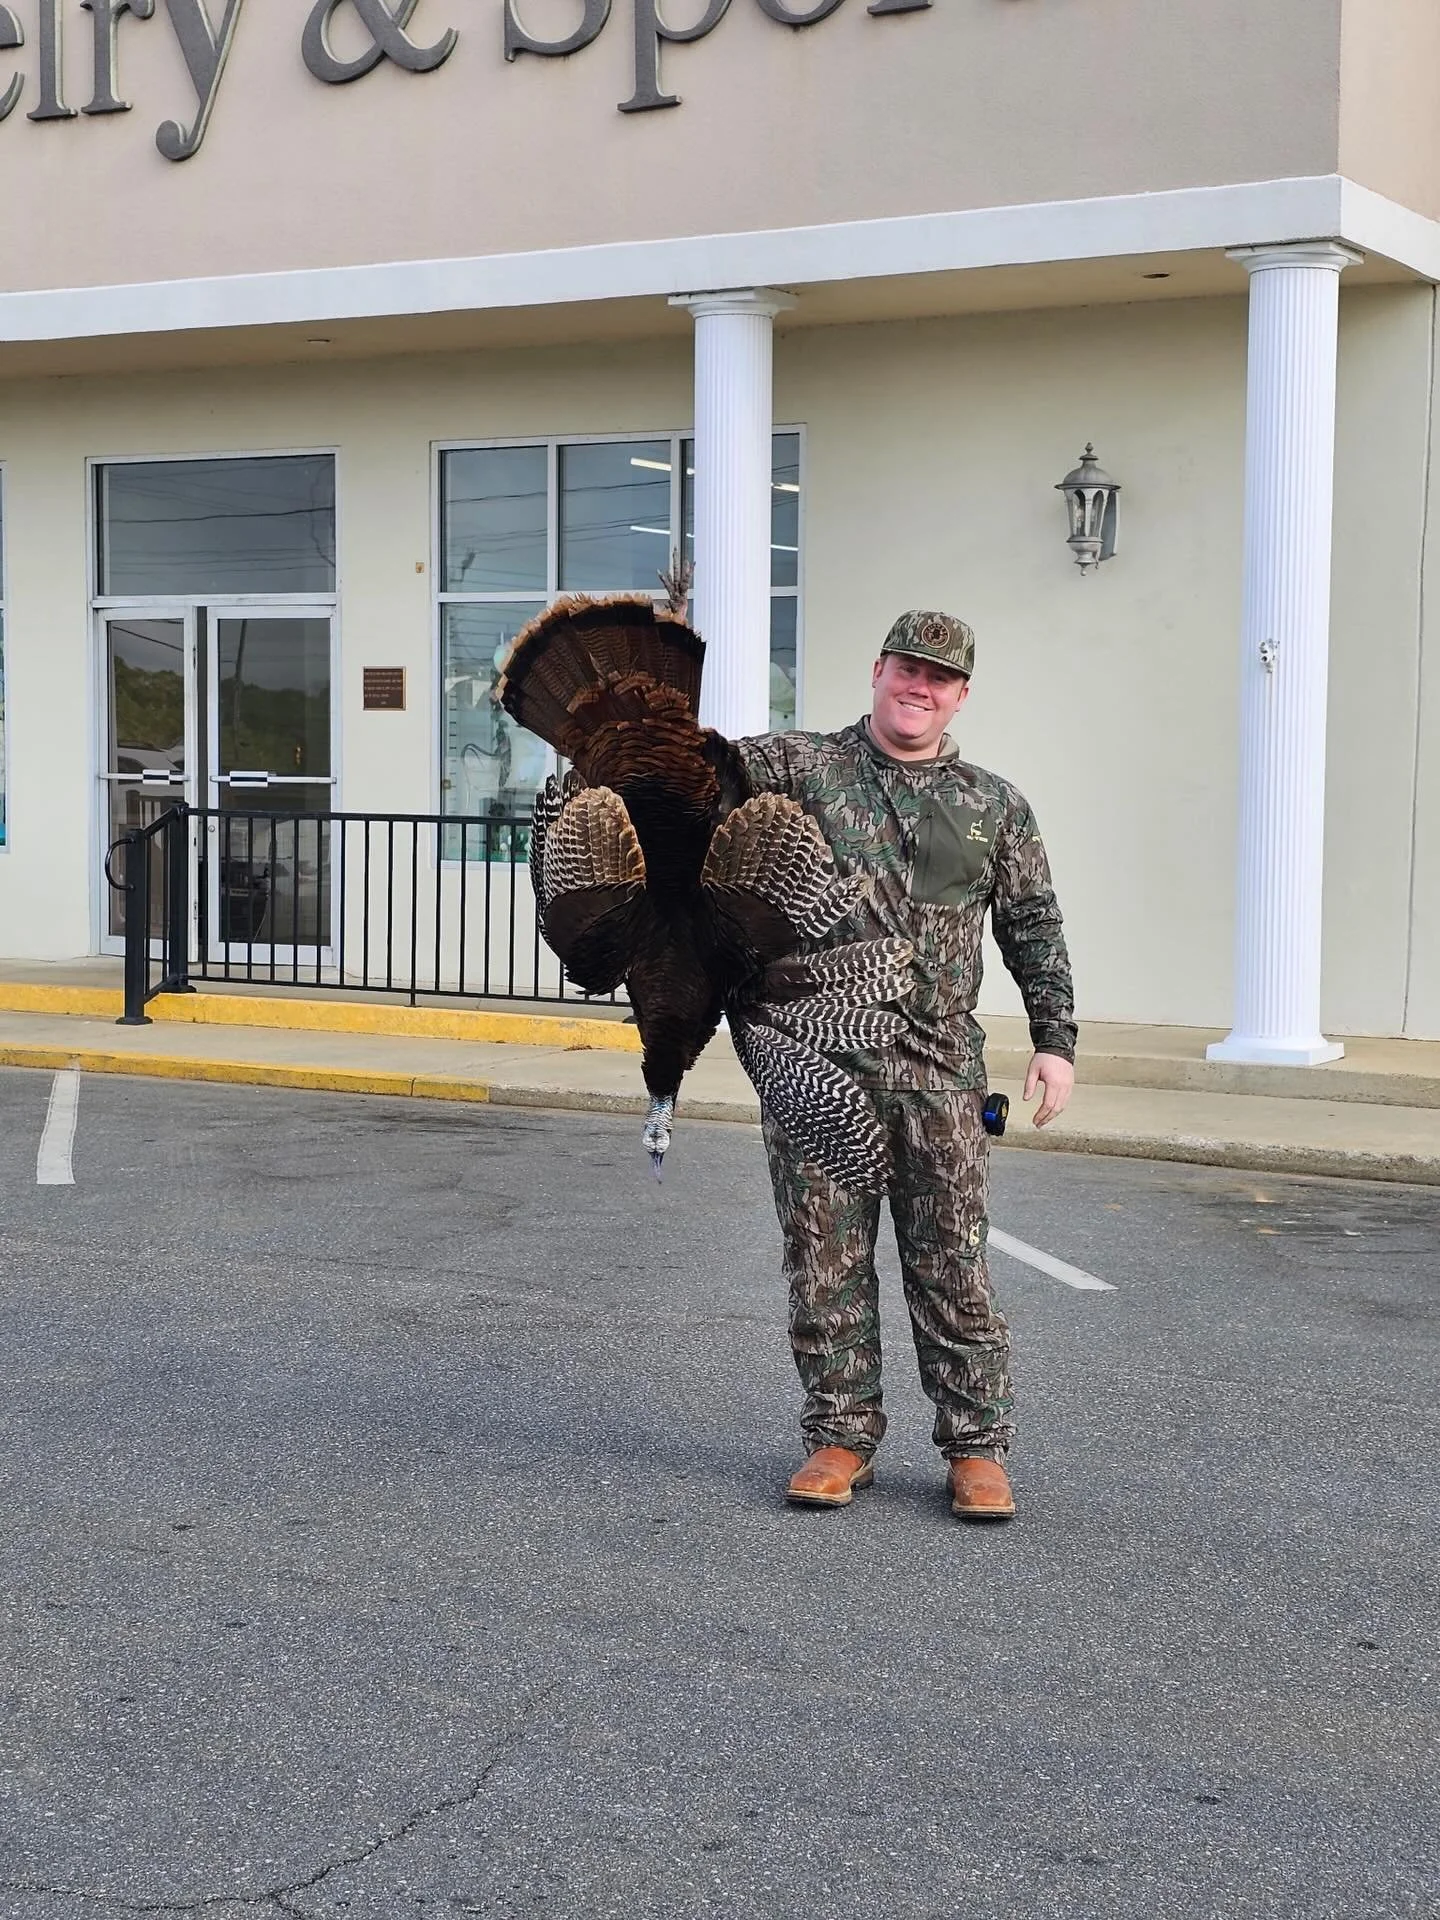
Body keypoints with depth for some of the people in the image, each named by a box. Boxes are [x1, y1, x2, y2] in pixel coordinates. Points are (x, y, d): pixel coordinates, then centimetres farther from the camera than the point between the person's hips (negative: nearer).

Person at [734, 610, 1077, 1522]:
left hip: (938, 1071, 1)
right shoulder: (804, 764, 6)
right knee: (826, 1261, 5)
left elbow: (1036, 930, 10)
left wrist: (1056, 1041, 3)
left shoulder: (994, 805, 10)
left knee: (954, 1265, 3)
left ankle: (978, 1448, 13)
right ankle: (841, 1437, 18)